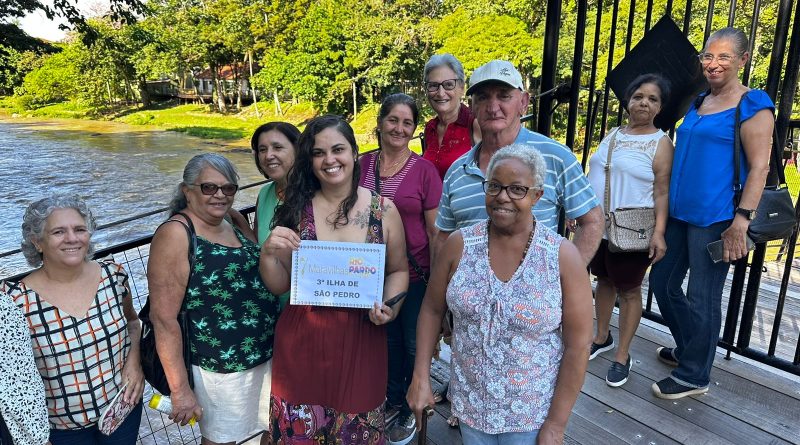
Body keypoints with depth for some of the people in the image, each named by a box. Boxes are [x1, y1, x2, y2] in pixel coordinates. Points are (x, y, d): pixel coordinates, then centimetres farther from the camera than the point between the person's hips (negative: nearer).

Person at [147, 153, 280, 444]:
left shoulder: (232, 225, 5)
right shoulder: (175, 234, -16)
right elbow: (163, 318, -19)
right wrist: (180, 390, -17)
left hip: (267, 356, 7)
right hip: (220, 368, -7)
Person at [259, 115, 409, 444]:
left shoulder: (383, 210, -4)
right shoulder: (296, 209, -3)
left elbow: (398, 270, 6)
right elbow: (279, 286, 1)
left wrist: (389, 306, -12)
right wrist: (268, 253, -18)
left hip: (361, 341, 0)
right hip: (302, 342, 1)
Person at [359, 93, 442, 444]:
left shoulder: (424, 169, -11)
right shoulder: (362, 165, -1)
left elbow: (435, 230, -8)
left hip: (415, 273, -3)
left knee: (414, 343, 12)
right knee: (387, 338, 20)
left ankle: (411, 410, 36)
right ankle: (392, 398, 44)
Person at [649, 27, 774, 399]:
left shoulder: (752, 106, -8)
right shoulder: (697, 103, 13)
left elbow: (759, 167, -12)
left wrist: (741, 221, -20)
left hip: (715, 218, -8)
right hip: (679, 213, 8)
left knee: (702, 298, 2)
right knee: (662, 282, 15)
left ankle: (693, 376, 19)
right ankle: (687, 349, 37)